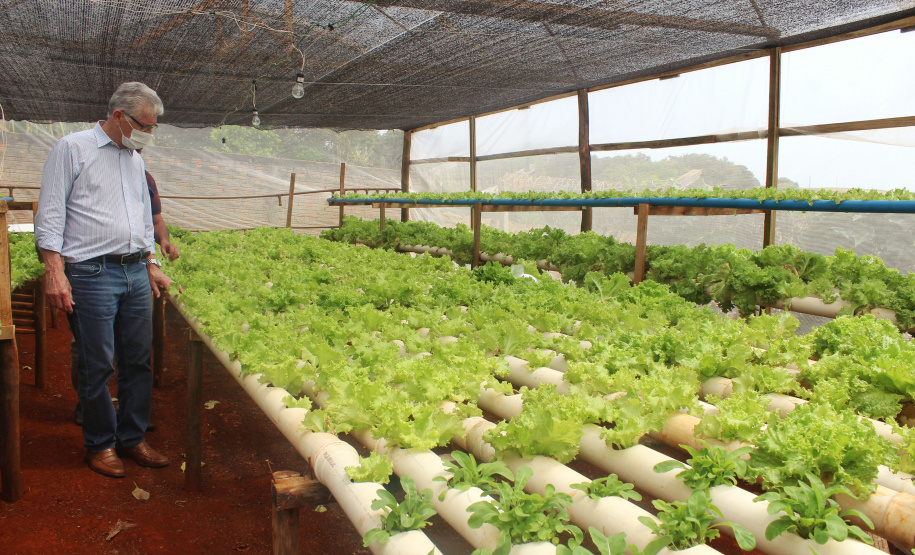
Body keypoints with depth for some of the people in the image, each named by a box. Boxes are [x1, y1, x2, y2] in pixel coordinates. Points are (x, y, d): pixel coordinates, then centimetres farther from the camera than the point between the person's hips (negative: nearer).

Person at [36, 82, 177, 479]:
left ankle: (132, 439, 21)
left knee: (139, 360, 8)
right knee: (97, 366, 0)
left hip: (135, 272, 6)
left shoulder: (135, 160, 18)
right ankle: (100, 444, 16)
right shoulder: (72, 149, -2)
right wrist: (55, 273, -15)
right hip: (91, 274, -6)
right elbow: (50, 216, -7)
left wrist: (151, 265, 19)